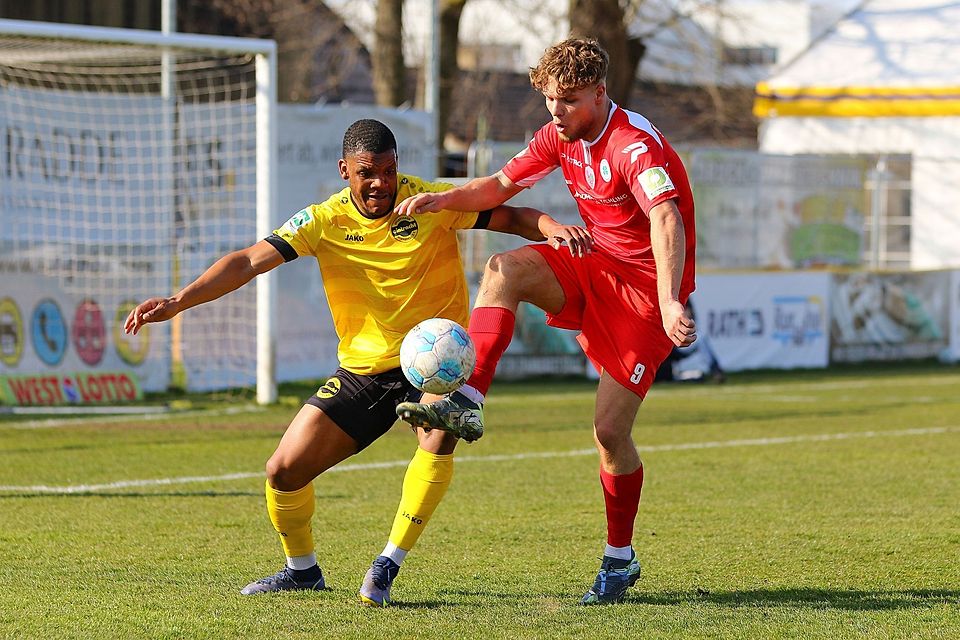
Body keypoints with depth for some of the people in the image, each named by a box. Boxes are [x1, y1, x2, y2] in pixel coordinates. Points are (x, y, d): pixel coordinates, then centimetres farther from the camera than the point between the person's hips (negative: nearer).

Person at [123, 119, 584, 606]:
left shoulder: (433, 201, -11)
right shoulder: (325, 221, -7)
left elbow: (512, 217, -7)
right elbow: (249, 261, -13)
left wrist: (553, 228, -30)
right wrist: (176, 302, -24)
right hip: (364, 368, 3)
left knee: (437, 442, -34)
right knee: (284, 471, -2)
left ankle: (387, 566, -22)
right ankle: (302, 569, 26)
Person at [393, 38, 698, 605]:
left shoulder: (635, 145, -25)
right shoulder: (561, 136, 1)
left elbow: (667, 222, -39)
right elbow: (502, 185, 10)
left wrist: (670, 303, -53)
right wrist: (443, 200, -11)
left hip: (647, 287, -7)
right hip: (595, 267, 7)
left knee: (611, 430, -9)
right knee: (504, 270, -19)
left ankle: (621, 559, 9)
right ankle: (468, 402, -27)